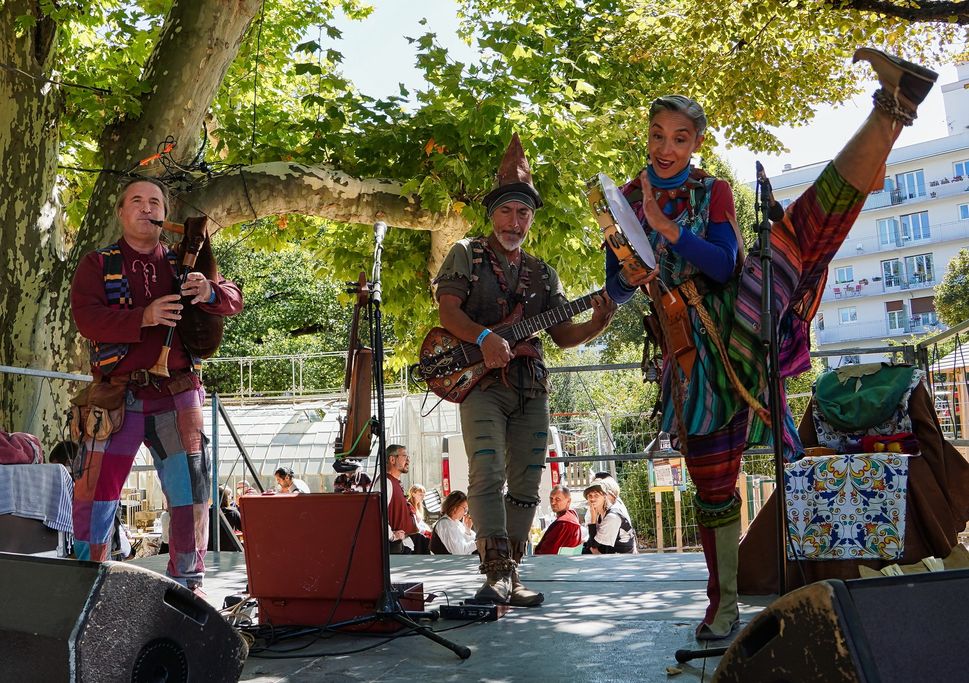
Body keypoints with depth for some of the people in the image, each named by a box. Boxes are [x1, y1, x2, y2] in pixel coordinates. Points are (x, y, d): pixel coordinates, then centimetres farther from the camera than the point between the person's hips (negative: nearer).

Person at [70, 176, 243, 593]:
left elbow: (234, 300, 7)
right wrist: (144, 317, -25)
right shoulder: (97, 265, 7)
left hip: (176, 395, 2)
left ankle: (187, 581, 12)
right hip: (116, 397, -1)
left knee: (191, 491, -1)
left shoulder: (183, 265, 14)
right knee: (95, 494, 3)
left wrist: (210, 293, -17)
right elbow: (86, 318, -9)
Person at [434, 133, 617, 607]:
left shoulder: (542, 274, 18)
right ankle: (497, 569, -22)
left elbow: (562, 335, 13)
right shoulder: (467, 254, 6)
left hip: (531, 388, 5)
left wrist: (596, 325, -7)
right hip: (481, 380, -5)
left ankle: (508, 577, 10)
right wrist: (484, 338, -23)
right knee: (487, 474, -19)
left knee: (525, 486, 3)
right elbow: (448, 311, -6)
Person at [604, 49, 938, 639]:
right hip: (694, 354, 2)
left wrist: (667, 228, -19)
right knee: (711, 482, 6)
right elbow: (615, 290, 6)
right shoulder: (624, 202, 10)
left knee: (803, 228, -26)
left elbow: (724, 266, -8)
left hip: (737, 315, -1)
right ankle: (724, 602, 21)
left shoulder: (712, 191, 7)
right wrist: (631, 276, -16)